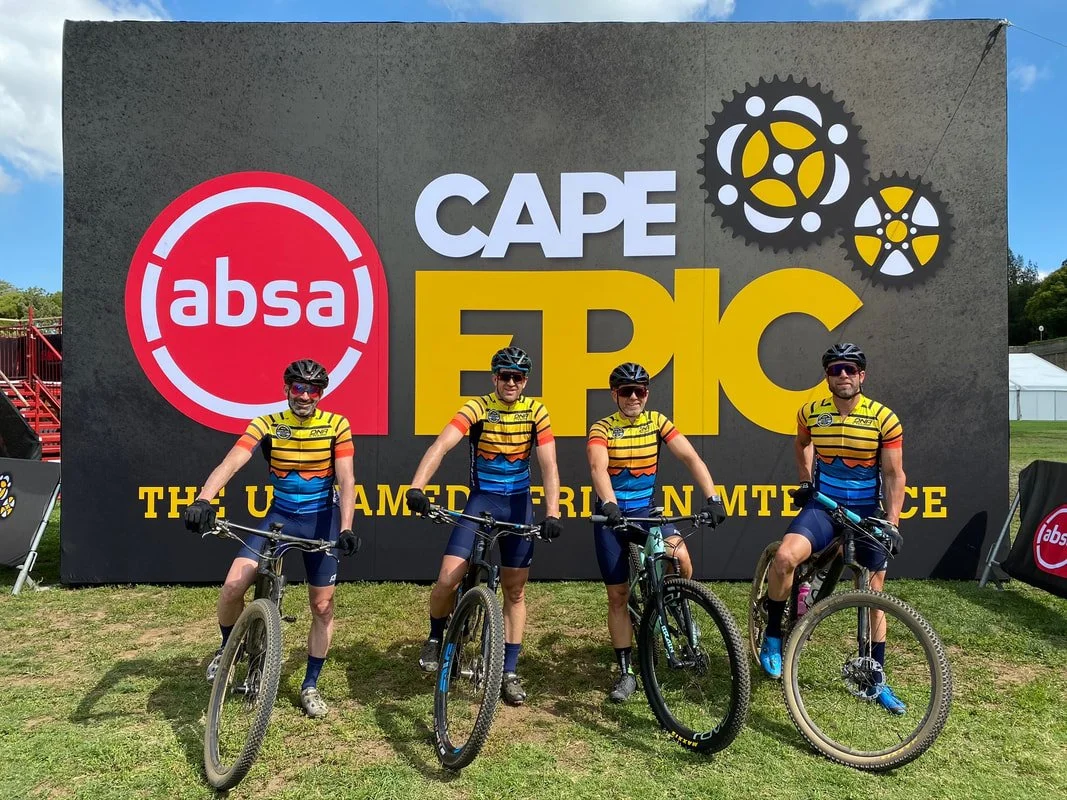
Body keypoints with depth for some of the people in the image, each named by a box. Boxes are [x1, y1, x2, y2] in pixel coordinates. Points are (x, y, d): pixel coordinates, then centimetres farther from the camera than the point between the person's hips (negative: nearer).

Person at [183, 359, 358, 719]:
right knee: (232, 587, -14)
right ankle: (228, 648, 18)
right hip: (279, 515, 1)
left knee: (322, 607, 4)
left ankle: (310, 685, 23)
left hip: (321, 519, 0)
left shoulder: (336, 426, -12)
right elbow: (230, 463, -24)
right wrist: (203, 500, -41)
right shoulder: (267, 425, -10)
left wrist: (346, 528, -30)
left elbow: (346, 480, -17)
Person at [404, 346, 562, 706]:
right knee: (448, 579, -15)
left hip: (519, 503, 2)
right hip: (481, 499, -2)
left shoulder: (536, 412, -7)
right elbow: (440, 445, -26)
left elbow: (549, 466, -13)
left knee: (515, 590, 7)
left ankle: (509, 673, 19)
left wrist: (552, 513, -26)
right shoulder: (477, 408, -12)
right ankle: (436, 636, 16)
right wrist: (416, 487, -41)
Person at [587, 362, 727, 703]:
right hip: (612, 515, -1)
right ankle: (626, 673, 17)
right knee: (618, 595, 3)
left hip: (646, 511, 2)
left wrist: (712, 497, -25)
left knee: (682, 558, -26)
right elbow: (598, 467, -28)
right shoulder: (602, 429, -9)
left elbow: (691, 458, -11)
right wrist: (609, 504, -46)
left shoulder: (657, 422, -1)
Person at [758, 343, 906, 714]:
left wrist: (892, 523, -12)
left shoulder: (884, 418, -11)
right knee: (784, 557, -28)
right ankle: (773, 636, -5)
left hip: (866, 512, 0)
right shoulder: (811, 413, -5)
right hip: (822, 505, 0)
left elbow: (894, 475, -6)